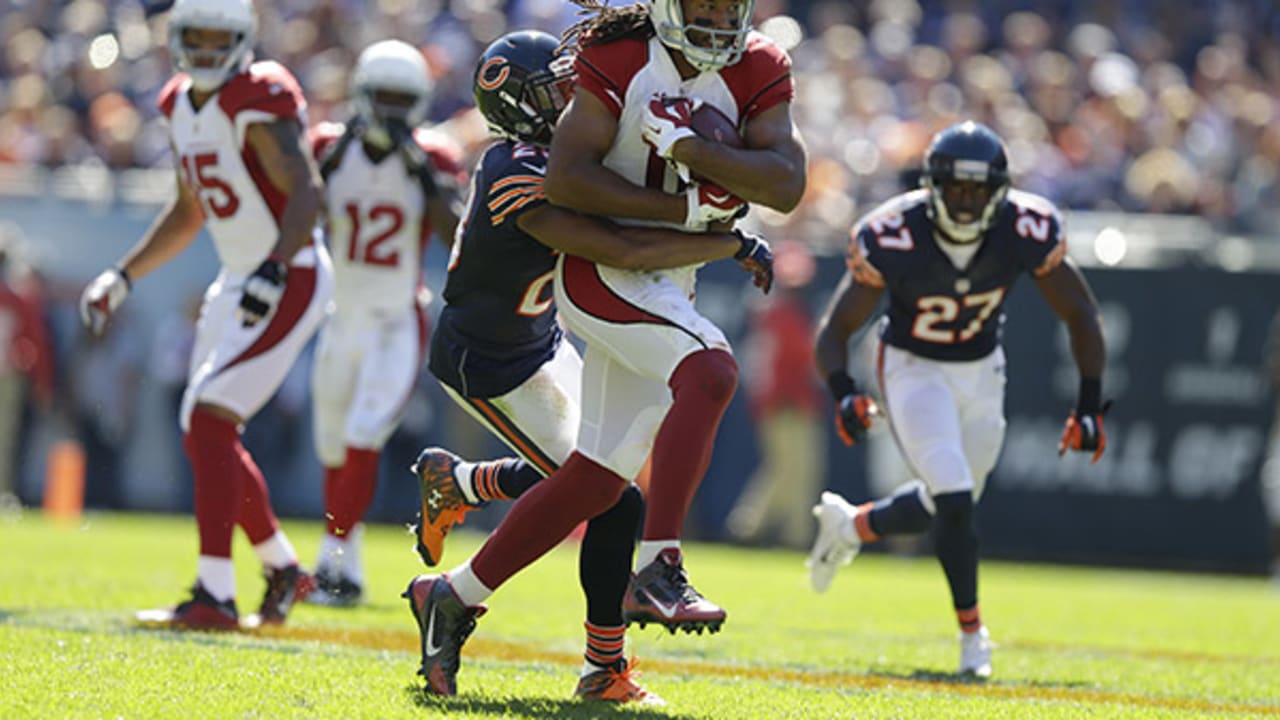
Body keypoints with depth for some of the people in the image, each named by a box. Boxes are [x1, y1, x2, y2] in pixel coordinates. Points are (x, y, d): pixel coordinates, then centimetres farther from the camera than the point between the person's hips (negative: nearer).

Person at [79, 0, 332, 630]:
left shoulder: (257, 98, -16)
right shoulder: (180, 105, 11)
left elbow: (306, 191, -25)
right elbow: (188, 213, 23)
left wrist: (275, 268, -37)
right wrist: (121, 278, 19)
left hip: (291, 281, -9)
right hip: (236, 284, 9)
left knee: (209, 423, -17)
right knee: (206, 436, 12)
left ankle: (215, 596, -19)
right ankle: (283, 569, 30)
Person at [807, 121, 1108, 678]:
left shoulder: (1025, 231, -22)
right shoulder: (893, 238, -27)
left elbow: (1080, 314, -8)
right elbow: (835, 329, -20)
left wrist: (1090, 406, -11)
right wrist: (844, 394, -38)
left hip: (981, 371, 4)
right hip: (914, 369, -4)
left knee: (944, 506, 11)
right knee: (955, 501, -16)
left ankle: (849, 526, 40)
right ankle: (971, 632, 4)